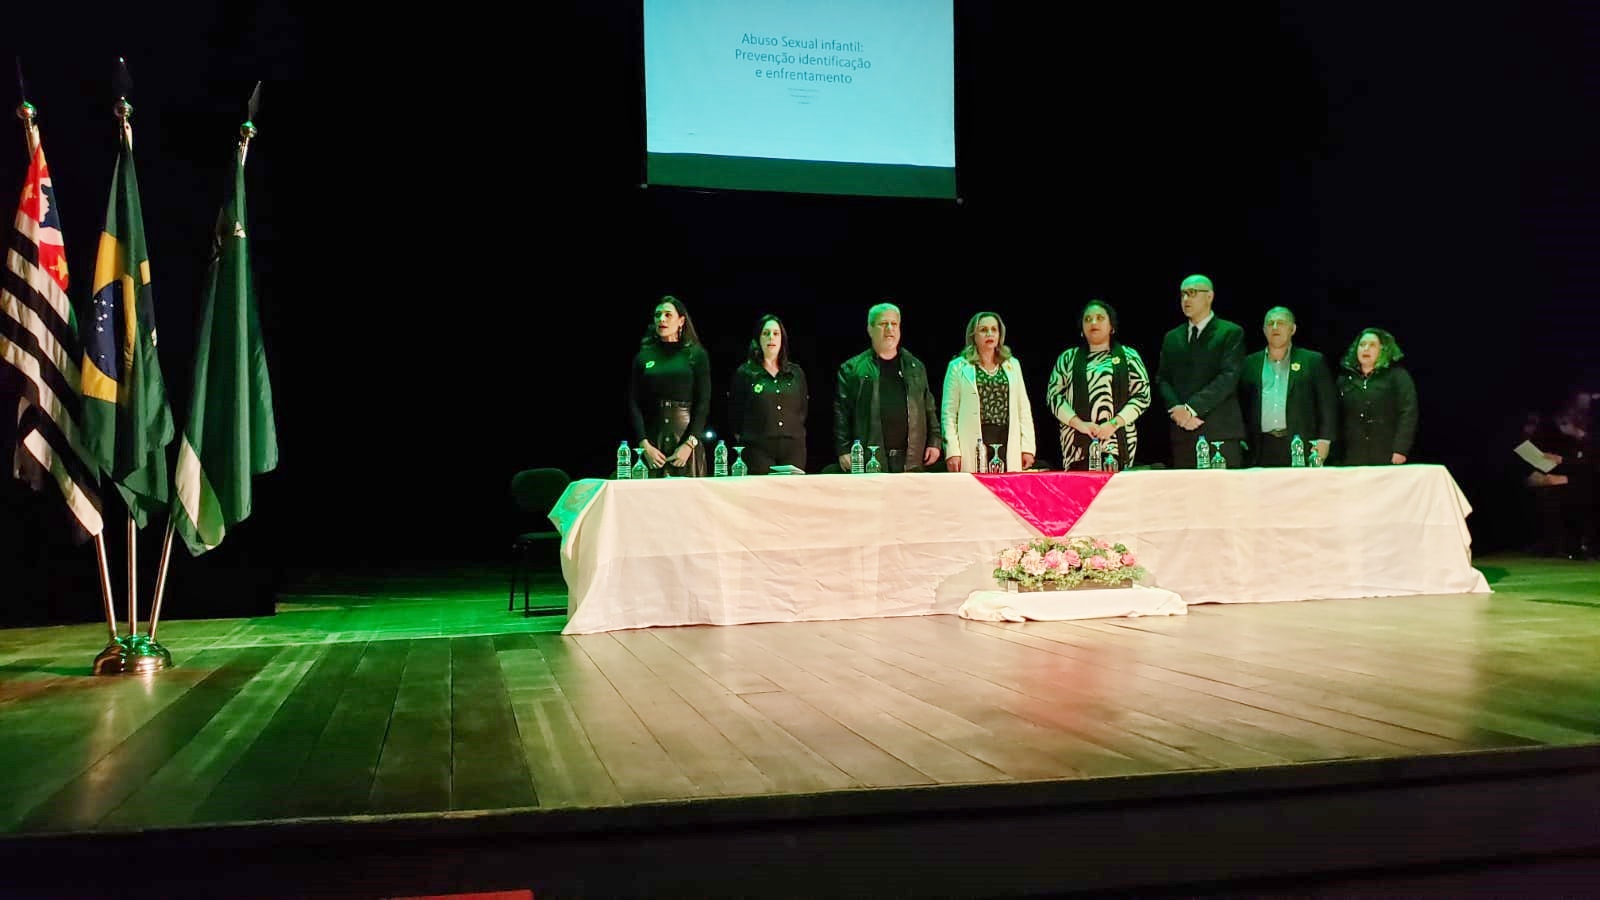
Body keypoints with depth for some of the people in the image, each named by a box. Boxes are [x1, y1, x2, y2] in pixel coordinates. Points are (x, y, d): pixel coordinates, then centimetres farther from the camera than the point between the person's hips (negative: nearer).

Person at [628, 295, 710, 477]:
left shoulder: (696, 355, 3)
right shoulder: (644, 356, 9)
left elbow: (703, 403, -2)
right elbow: (634, 403, 4)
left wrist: (689, 444, -13)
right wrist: (644, 445, -8)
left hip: (687, 436, -1)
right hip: (653, 439, 1)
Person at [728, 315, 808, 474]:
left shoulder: (796, 373, 14)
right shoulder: (745, 373, 5)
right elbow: (734, 412, 7)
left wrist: (796, 435, 12)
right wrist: (741, 437, 6)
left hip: (793, 449, 3)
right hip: (759, 449, -3)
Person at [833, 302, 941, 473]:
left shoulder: (916, 367, 17)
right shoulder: (852, 369, 6)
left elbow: (929, 408, 18)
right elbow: (842, 413, 2)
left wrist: (934, 442, 10)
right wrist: (843, 451, -5)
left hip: (911, 461, 3)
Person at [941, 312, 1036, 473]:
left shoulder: (1012, 365, 15)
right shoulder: (958, 367, 6)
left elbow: (1023, 407, 13)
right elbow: (949, 412, 2)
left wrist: (1027, 447, 4)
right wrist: (952, 451, -7)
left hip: (1008, 445, 3)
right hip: (973, 446, -3)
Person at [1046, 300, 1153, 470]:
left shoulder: (1128, 356, 11)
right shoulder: (1068, 358, 15)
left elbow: (1143, 395, 5)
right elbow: (1053, 395, 8)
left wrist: (1114, 423, -8)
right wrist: (1079, 423, -6)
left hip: (1117, 443, -1)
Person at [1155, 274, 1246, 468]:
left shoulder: (1231, 333, 4)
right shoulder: (1172, 338, 19)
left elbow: (1228, 377, -8)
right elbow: (1162, 379, 12)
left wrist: (1192, 408, -15)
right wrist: (1176, 409, -8)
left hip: (1221, 431, -4)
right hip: (1182, 433, 4)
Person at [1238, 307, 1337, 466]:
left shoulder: (1313, 361, 10)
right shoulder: (1250, 364, 16)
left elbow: (1328, 405, 5)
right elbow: (1242, 405, 14)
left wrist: (1324, 440, -5)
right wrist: (1243, 442, 5)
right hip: (1263, 451, 1)